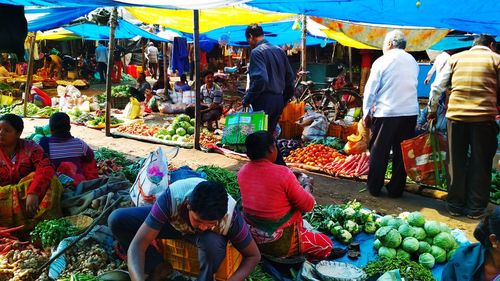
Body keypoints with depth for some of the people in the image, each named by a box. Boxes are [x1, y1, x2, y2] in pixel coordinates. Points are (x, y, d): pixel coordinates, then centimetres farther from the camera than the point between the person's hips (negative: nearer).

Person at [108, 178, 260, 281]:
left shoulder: (230, 216, -36)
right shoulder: (172, 197, -39)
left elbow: (254, 255, -21)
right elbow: (138, 244, -38)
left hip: (212, 235, -1)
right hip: (175, 222, 2)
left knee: (213, 243, -40)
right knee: (117, 220, -20)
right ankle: (157, 266, -2)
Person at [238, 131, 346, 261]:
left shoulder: (242, 172, -7)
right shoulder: (283, 174, -25)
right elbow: (308, 205, -14)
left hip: (252, 238, 6)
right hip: (279, 244, -6)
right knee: (326, 243, 16)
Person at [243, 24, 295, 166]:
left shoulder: (257, 52, -11)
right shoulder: (279, 50, 13)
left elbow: (260, 80, -23)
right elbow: (290, 77, 14)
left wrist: (247, 100, -14)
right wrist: (285, 99, 21)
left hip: (264, 101, -8)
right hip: (279, 100, 8)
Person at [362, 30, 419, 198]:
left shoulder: (382, 61, -3)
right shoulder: (412, 61, 10)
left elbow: (370, 89, -3)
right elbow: (413, 85, 13)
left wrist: (366, 112, 5)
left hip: (386, 112, -4)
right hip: (410, 113, 4)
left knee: (379, 152, 6)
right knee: (401, 152, 8)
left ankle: (374, 188, 12)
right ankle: (396, 189, 14)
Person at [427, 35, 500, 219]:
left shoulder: (455, 58, 11)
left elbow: (437, 87, 9)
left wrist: (432, 110, 20)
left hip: (456, 115, 2)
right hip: (484, 117, -2)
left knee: (456, 163, 11)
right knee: (480, 164, 9)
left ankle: (455, 205, 19)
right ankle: (475, 209, 16)